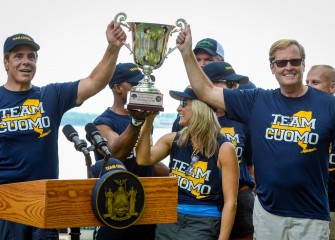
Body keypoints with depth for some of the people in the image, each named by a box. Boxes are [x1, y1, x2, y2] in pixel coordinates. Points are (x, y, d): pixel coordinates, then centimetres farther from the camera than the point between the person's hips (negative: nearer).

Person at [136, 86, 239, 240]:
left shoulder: (224, 148, -8)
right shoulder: (173, 140, 7)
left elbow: (230, 202, -10)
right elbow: (143, 159, -9)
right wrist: (148, 121, -11)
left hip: (203, 223, -5)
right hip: (169, 220, 5)